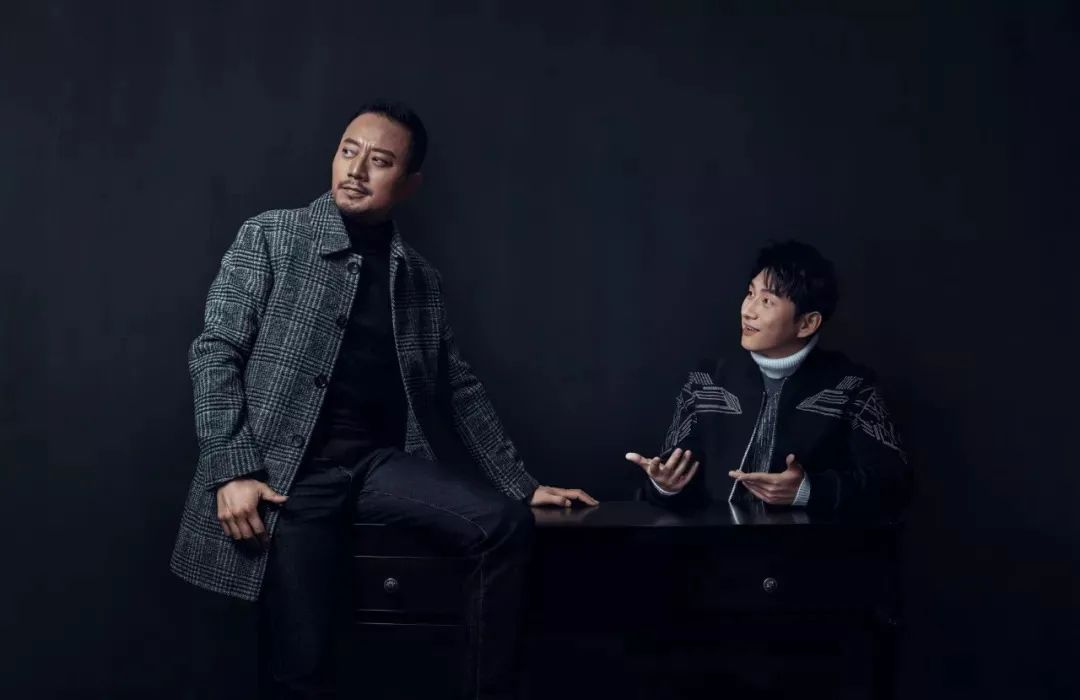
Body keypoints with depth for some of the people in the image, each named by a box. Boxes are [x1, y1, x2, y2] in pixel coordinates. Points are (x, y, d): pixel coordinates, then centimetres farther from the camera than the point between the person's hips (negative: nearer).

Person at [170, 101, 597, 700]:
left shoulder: (419, 278, 14)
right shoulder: (272, 236, 3)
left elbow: (459, 389, 17)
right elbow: (215, 352, -3)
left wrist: (521, 485, 13)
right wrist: (232, 471, -15)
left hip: (381, 461, 4)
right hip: (290, 469, -3)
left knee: (506, 524, -19)